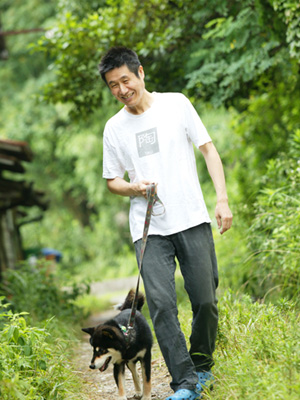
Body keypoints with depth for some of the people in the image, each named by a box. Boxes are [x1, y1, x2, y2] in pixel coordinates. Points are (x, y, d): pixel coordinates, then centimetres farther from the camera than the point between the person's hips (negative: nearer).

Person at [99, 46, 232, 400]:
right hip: (148, 229, 1)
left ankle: (202, 368, 23)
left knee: (205, 302, 0)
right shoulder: (114, 127, 9)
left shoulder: (176, 104, 4)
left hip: (192, 220, -1)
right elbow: (112, 180, 16)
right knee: (160, 304, -13)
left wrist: (222, 199, -2)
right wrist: (133, 188, -7)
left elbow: (208, 149, 7)